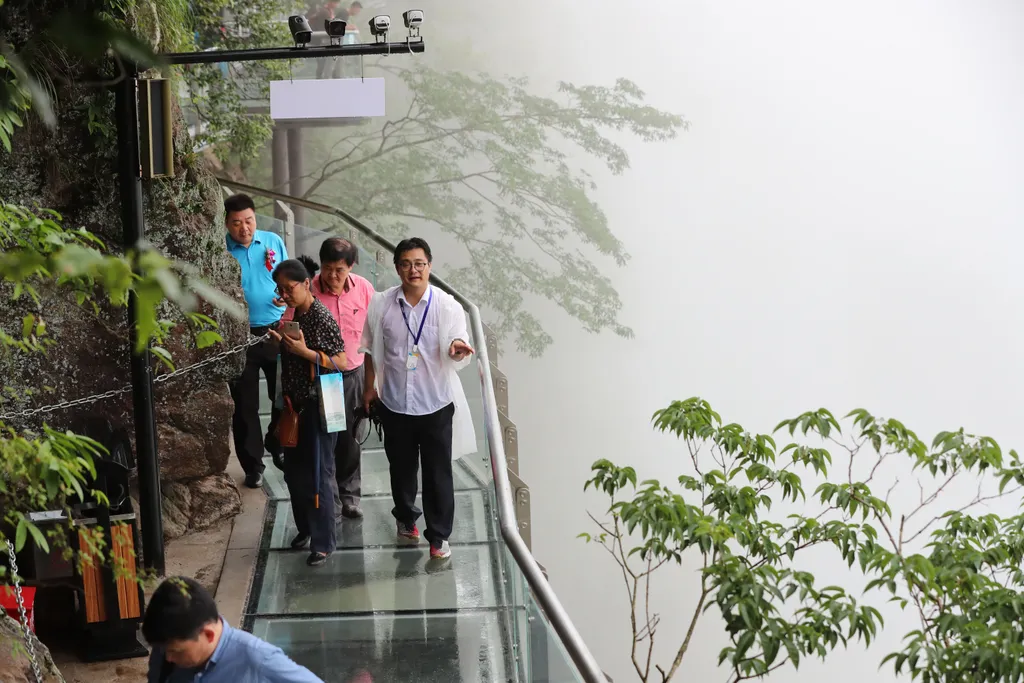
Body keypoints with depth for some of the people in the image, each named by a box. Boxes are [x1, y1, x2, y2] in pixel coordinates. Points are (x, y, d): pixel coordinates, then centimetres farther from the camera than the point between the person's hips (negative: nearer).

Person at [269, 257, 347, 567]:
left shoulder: (322, 318, -17)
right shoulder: (291, 314, 6)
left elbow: (340, 363, -18)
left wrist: (305, 351, -26)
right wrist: (280, 341, -1)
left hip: (318, 405, -8)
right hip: (295, 403, 8)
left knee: (317, 474, -2)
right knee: (293, 470, 15)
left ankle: (323, 542, 8)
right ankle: (305, 527, 33)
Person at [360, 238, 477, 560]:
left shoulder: (447, 305, -10)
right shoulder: (381, 304, -4)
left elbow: (456, 350, -15)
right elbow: (372, 349, 8)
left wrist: (457, 348, -38)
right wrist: (370, 387, 11)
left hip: (436, 404, -2)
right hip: (394, 403, 2)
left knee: (438, 473, 4)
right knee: (401, 467, 19)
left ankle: (439, 536, 17)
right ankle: (406, 518, 42)